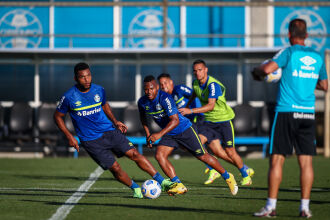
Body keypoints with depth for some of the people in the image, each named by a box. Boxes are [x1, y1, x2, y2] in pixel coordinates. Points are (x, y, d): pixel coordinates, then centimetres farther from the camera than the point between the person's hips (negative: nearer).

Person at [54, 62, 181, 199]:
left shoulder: (99, 90, 1)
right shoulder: (69, 97, -11)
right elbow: (58, 116, 2)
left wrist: (115, 122, 10)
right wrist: (69, 137, -6)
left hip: (109, 131, 3)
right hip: (91, 140, -3)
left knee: (134, 154, -10)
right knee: (114, 167, -10)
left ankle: (162, 182, -6)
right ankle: (136, 189, 14)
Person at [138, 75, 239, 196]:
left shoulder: (165, 98, -29)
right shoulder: (142, 102, -7)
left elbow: (175, 120, -35)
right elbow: (143, 117, 16)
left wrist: (160, 134, -44)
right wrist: (148, 134, 6)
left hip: (185, 130, -6)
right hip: (169, 135, 6)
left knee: (202, 156, 2)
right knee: (159, 155, -18)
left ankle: (227, 177, 24)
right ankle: (179, 186, -15)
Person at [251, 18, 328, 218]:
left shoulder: (289, 52, -5)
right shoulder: (317, 57, 11)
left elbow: (268, 68, -19)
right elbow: (324, 85, 22)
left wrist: (257, 71, 3)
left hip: (286, 112, -4)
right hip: (308, 113, 4)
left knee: (277, 160, 0)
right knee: (306, 162, 3)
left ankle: (271, 206, -1)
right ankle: (305, 207, 0)